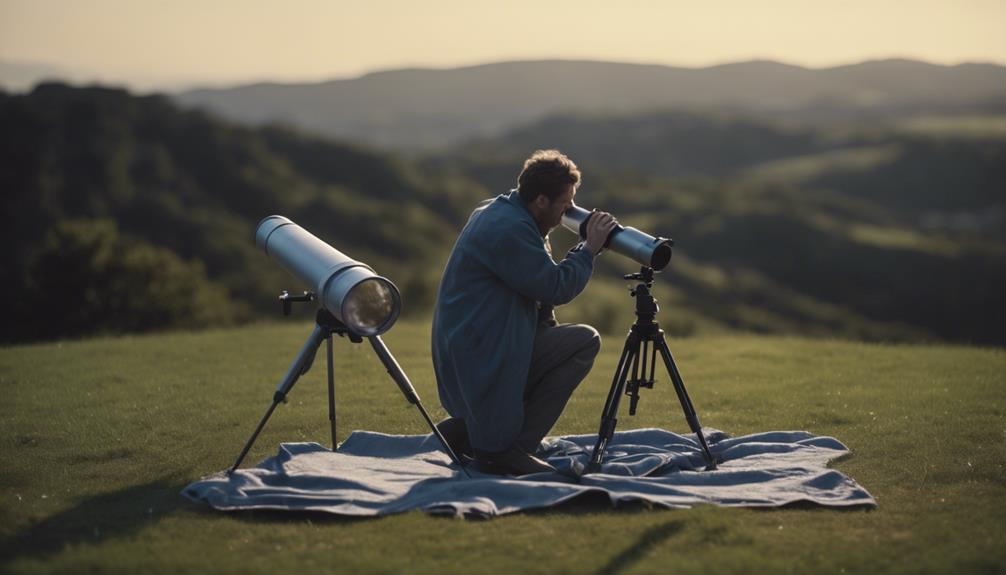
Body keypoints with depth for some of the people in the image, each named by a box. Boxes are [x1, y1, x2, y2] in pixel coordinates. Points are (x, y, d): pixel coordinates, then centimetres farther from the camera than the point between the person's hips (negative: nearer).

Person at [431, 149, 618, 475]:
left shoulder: (494, 211, 13)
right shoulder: (510, 229, -20)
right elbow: (556, 288, -20)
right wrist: (589, 249, -7)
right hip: (482, 358, -10)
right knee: (584, 342, -11)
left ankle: (459, 430, 17)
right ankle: (508, 449, -12)